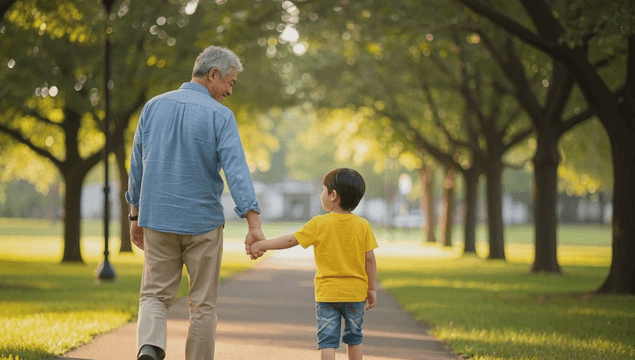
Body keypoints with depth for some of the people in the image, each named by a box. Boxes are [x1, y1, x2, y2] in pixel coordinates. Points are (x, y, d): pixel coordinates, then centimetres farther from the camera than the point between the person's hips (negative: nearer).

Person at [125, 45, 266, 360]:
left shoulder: (154, 106, 4)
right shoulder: (220, 116, -9)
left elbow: (137, 166, 10)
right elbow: (236, 169, -19)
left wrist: (136, 216, 18)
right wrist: (254, 224, -23)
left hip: (158, 220, 3)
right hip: (203, 222, -3)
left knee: (155, 295, 9)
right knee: (203, 304, 9)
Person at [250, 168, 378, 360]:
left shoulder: (319, 224, -8)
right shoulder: (362, 225, -2)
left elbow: (292, 240, -4)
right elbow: (369, 259, -2)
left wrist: (262, 245, 6)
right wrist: (371, 289, 6)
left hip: (327, 293, -2)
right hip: (355, 292, 3)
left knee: (327, 340, 0)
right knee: (354, 338, 16)